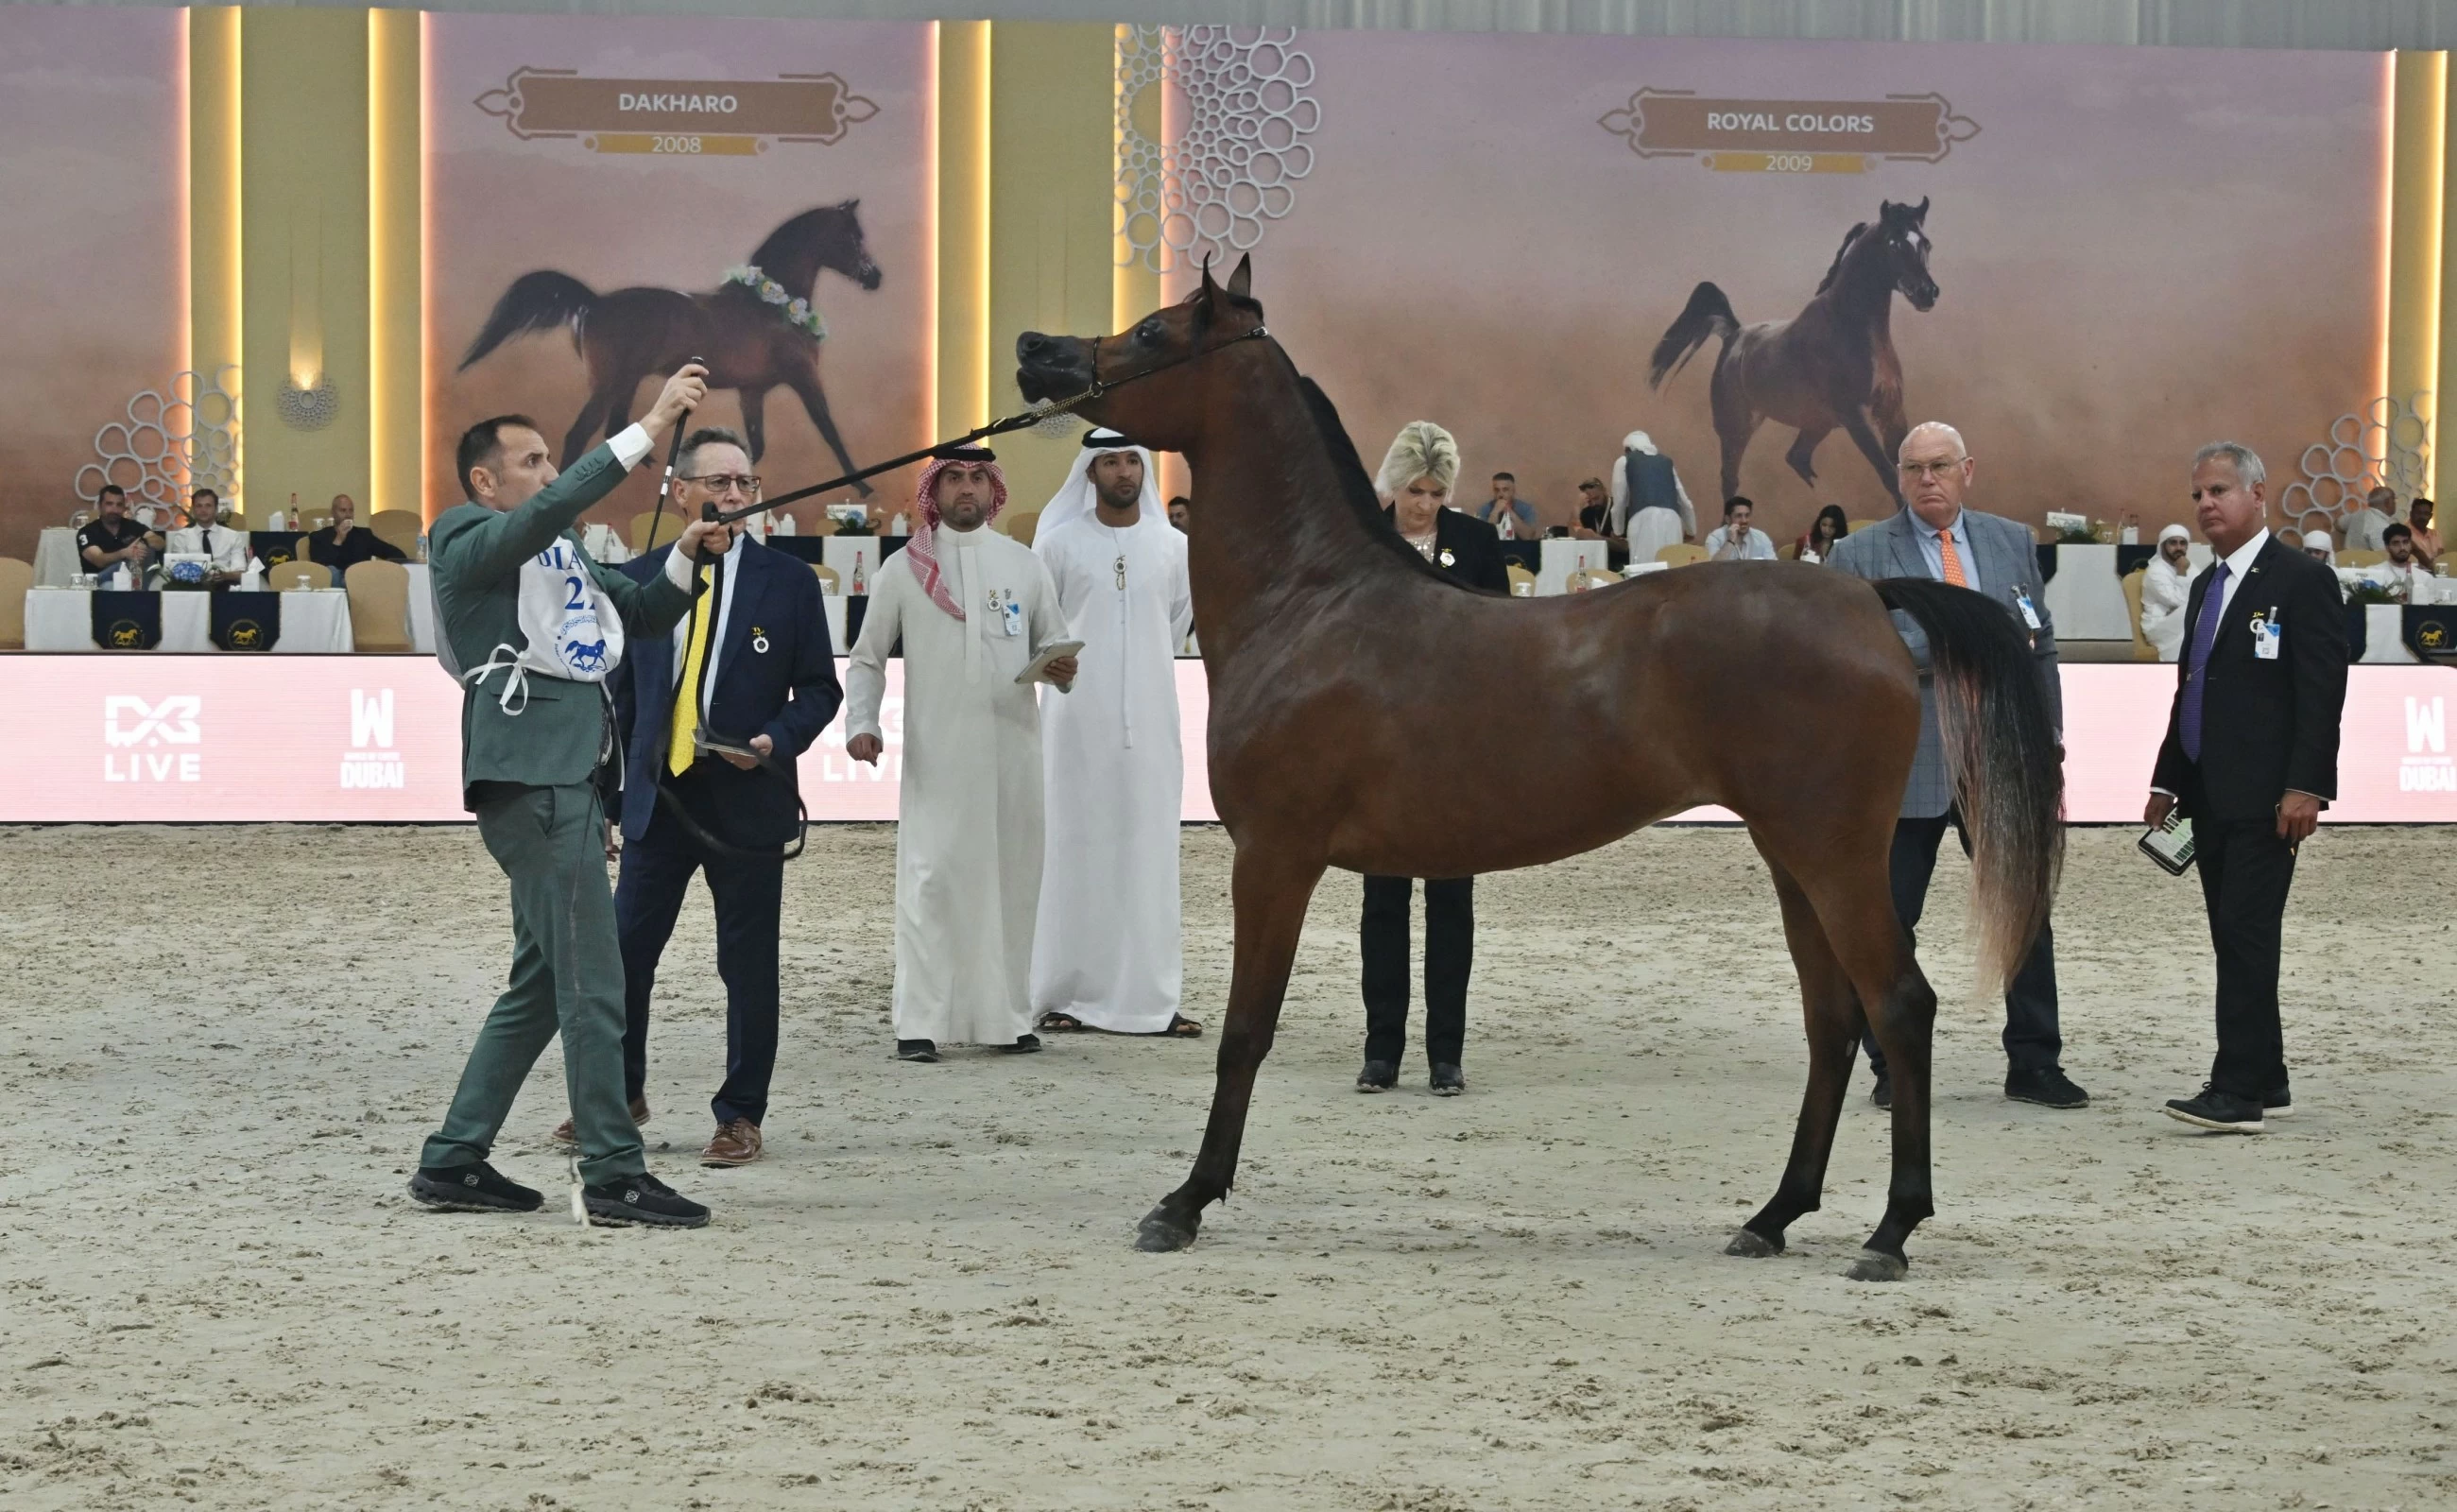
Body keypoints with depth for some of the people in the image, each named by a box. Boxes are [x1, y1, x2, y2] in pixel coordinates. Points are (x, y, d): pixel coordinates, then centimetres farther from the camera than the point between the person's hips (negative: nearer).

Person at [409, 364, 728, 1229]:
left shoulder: (558, 555, 22)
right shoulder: (469, 542, -4)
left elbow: (641, 617, 23)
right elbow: (553, 506, -22)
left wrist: (686, 558, 4)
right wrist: (651, 427, -26)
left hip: (566, 779, 10)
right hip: (530, 780, -10)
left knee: (541, 983, 13)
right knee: (591, 985, -10)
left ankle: (453, 1162, 19)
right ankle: (613, 1176, -8)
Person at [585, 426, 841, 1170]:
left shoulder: (788, 582, 1)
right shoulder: (638, 579, 6)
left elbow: (819, 687, 4)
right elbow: (620, 691, 10)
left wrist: (778, 740, -14)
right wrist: (610, 789, 6)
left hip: (747, 798, -2)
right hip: (658, 795, 2)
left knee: (748, 964, 3)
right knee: (624, 950, 3)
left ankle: (741, 1116, 13)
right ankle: (619, 1094, 22)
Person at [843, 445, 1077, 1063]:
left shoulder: (1025, 565, 12)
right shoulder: (902, 569, 7)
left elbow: (1051, 641, 16)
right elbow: (866, 658, 10)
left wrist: (1060, 669, -7)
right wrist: (860, 722, -5)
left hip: (1011, 746, 2)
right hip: (934, 752, -2)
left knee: (1012, 879, 4)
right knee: (930, 880, -8)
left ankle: (1008, 1016, 12)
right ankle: (920, 1023, -6)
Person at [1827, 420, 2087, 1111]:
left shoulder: (2012, 543, 9)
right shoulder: (1861, 555, -2)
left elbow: (2042, 652, 11)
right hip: (1906, 767, -3)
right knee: (1888, 924, 4)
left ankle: (2033, 1063, 15)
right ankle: (1893, 1069, 16)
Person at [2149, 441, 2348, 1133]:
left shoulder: (2301, 581, -8)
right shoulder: (2206, 587, 18)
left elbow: (2322, 693, -14)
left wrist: (2305, 787, -21)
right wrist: (2168, 781, 20)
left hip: (2264, 800, -8)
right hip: (2210, 797, 8)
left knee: (2247, 938, -12)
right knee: (2236, 941, 9)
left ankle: (2238, 1093, -14)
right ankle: (2266, 1083, 15)